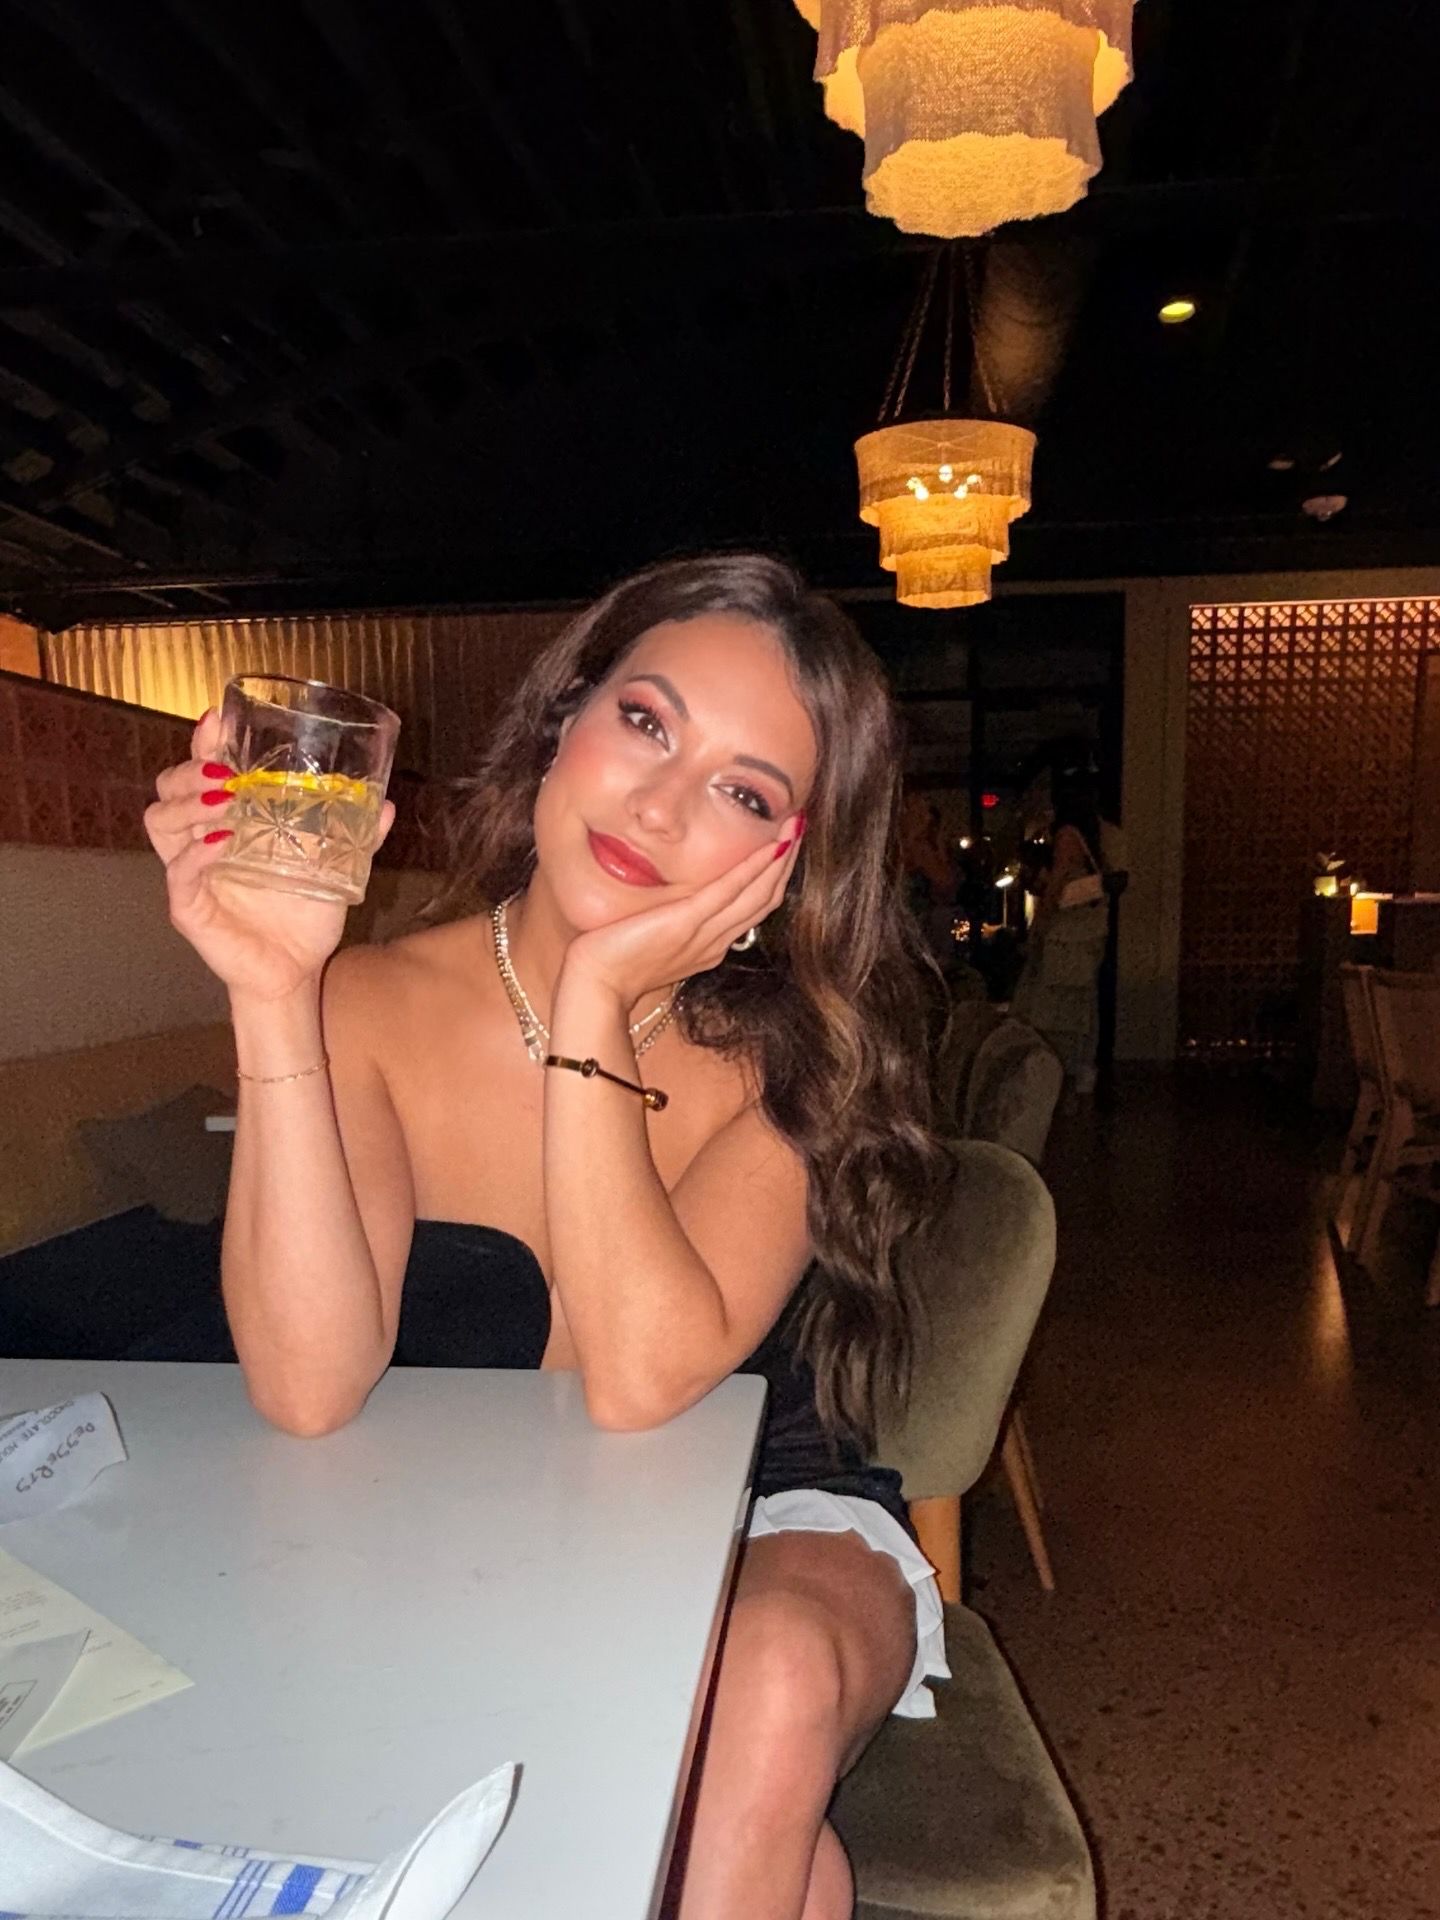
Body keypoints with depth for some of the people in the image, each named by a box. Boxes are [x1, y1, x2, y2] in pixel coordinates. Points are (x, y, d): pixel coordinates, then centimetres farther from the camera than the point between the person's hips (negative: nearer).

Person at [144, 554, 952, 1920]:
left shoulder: (787, 1044, -14)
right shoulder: (376, 1007, -13)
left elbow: (638, 1382, -27)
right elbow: (310, 1390, -25)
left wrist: (594, 1006, -31)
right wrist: (272, 994, -32)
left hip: (771, 1532, 1)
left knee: (773, 1675, -31)